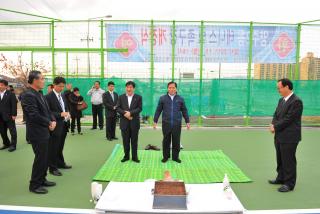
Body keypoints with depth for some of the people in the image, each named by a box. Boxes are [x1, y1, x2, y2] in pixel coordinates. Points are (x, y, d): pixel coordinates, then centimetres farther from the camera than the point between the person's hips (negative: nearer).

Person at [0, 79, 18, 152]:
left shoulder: (11, 94, -7)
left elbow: (14, 105, -10)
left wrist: (14, 115, -15)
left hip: (9, 116, -6)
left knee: (12, 131, 3)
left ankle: (13, 145, 11)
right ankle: (6, 144, 26)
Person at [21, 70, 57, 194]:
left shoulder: (39, 94, 12)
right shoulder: (28, 95, -18)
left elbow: (47, 110, 15)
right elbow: (34, 116, -24)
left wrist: (53, 121, -3)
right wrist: (49, 123, -12)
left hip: (44, 131, 9)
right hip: (37, 133, -9)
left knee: (45, 157, 16)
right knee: (40, 158, -1)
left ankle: (42, 179, 30)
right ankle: (34, 185, 13)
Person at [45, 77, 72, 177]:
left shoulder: (62, 96, 12)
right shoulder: (48, 97, -12)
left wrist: (67, 113, 0)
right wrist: (60, 114, -24)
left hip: (64, 125, 8)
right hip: (55, 126, -7)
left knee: (60, 147, 20)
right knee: (53, 148, 3)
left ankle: (60, 163, 33)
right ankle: (52, 168, 13)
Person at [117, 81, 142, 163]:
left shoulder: (138, 97, 2)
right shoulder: (121, 97, 7)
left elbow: (139, 108, -6)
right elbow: (118, 108, 1)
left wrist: (130, 113, -18)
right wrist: (124, 113, -15)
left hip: (134, 122, -1)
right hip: (124, 122, 1)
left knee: (134, 140, 6)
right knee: (125, 140, 8)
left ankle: (134, 156, 16)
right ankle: (126, 156, 20)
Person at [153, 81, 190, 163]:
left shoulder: (180, 99, 5)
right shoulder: (162, 98, 3)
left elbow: (184, 111, 9)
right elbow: (158, 110, 5)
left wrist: (187, 122, 6)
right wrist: (155, 121, 2)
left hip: (177, 124, 1)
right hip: (166, 124, 0)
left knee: (176, 141, 6)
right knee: (166, 141, 8)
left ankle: (175, 157, 20)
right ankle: (165, 156, 21)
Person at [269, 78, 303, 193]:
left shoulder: (296, 101, -16)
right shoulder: (281, 100, 11)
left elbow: (288, 119, -20)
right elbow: (276, 115, 14)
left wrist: (275, 127, -13)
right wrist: (273, 125, -5)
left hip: (289, 137, -9)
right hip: (279, 136, 9)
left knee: (288, 160, 2)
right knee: (280, 159, 19)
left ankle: (289, 184, 14)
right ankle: (281, 178, 35)